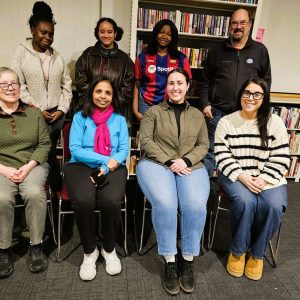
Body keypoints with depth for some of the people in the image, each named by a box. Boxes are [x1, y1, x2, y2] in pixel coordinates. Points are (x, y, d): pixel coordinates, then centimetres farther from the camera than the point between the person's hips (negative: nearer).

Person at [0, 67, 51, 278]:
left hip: (33, 165, 0)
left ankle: (36, 246, -13)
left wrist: (29, 166, -10)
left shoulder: (34, 113, 10)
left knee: (34, 193, -31)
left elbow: (44, 144, 5)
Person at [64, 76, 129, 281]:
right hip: (82, 166, 0)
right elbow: (75, 150, -2)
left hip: (112, 168, 1)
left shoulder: (119, 119, 13)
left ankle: (109, 249, 0)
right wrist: (104, 159, -12)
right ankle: (89, 251, -3)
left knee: (111, 201, -30)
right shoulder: (80, 117, 9)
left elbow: (124, 149, 3)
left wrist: (107, 167, -14)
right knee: (83, 201, -31)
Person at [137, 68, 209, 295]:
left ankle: (187, 260, -7)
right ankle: (170, 261, -12)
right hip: (156, 164, -1)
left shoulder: (197, 115, 19)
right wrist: (169, 162, -10)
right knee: (165, 204, -30)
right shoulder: (153, 111, 12)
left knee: (196, 206, -27)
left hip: (191, 166, 2)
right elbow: (146, 141, 1)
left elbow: (203, 145, 12)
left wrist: (186, 161, -7)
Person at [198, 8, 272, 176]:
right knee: (210, 152, 5)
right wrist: (205, 104, -2)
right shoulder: (217, 52, 8)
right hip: (217, 111, 0)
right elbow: (205, 81, 9)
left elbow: (266, 81, 10)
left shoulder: (260, 51, 7)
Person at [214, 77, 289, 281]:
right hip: (235, 176, -1)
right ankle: (237, 251, -3)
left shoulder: (275, 122, 2)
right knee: (245, 201, -30)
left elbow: (281, 159, -1)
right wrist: (242, 177, -17)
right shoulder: (226, 122, 2)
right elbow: (223, 157, -3)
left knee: (274, 205, -27)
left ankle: (257, 254, 1)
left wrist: (263, 180, -15)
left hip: (268, 177, 1)